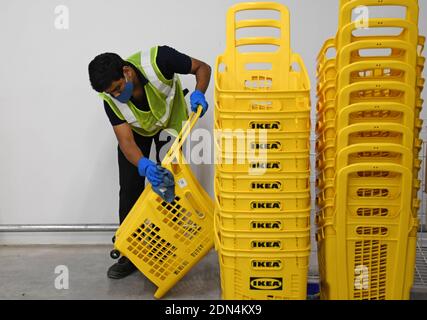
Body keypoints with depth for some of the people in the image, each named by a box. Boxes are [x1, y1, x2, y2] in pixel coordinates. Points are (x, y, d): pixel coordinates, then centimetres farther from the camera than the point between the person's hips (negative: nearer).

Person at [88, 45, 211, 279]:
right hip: (136, 130, 2)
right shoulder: (111, 99, -28)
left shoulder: (158, 60, -36)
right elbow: (126, 141, -33)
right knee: (130, 188, -5)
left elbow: (202, 67, -21)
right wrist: (143, 164, -52)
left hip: (169, 123, -1)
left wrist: (198, 93, -39)